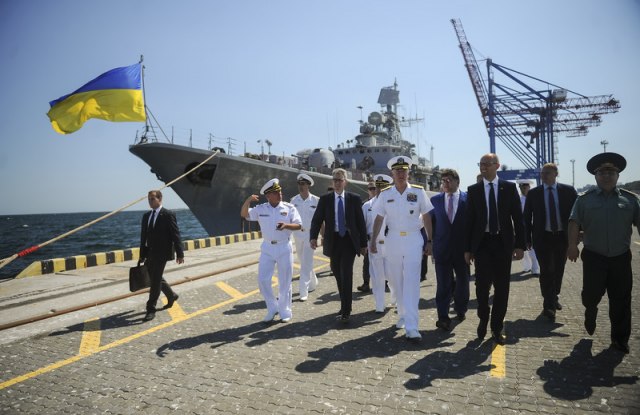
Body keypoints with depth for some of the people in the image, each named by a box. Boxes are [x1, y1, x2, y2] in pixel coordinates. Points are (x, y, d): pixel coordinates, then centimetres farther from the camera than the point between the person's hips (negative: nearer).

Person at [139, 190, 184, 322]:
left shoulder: (168, 215, -9)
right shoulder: (146, 216, 11)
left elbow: (176, 235, -10)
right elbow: (143, 236, 14)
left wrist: (179, 254, -10)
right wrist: (142, 255, 13)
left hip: (162, 253, -7)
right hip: (150, 253, 7)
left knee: (155, 281, -6)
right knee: (155, 279, 16)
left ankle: (151, 309, 2)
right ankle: (171, 296, 38)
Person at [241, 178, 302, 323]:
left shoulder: (289, 208, -4)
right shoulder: (260, 209, 2)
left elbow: (298, 225, -7)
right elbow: (244, 214, 1)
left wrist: (286, 225, -26)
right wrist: (248, 200, -16)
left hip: (284, 248, -2)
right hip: (267, 248, 2)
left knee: (285, 281, 5)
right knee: (263, 280, 3)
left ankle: (285, 311, 21)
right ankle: (272, 308, 22)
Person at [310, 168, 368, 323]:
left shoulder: (354, 199, 1)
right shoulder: (325, 199, 4)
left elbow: (361, 222, 3)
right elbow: (317, 219, -1)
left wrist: (363, 243, 2)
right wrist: (313, 237, -17)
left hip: (349, 241, -2)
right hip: (333, 241, 2)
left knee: (346, 275, -8)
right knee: (338, 275, 11)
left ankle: (345, 311, -1)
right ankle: (345, 305, 28)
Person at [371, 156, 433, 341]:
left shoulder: (418, 192, -1)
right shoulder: (385, 194, 3)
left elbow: (426, 217, 3)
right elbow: (379, 219, 5)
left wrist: (429, 241, 1)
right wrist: (373, 241, 0)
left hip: (413, 239, -2)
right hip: (393, 240, 2)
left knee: (411, 282, -9)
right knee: (397, 282, 11)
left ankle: (411, 327, -9)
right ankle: (403, 315, 30)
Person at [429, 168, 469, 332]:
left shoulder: (468, 198, -3)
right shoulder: (435, 200, 3)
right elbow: (430, 223, 6)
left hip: (462, 248, 0)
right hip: (442, 249, 0)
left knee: (462, 281, 15)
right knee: (443, 284, -2)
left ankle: (460, 310, 36)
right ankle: (443, 317, 3)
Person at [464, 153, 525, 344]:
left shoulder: (509, 188, 4)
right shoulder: (473, 190, 4)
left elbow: (518, 217, 3)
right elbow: (469, 220, 4)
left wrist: (520, 245, -4)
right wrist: (467, 248, 1)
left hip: (503, 243, 1)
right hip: (482, 243, 0)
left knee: (502, 287, 6)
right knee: (482, 285, -3)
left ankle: (497, 328, 21)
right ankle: (483, 319, 23)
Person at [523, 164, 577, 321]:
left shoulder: (568, 191, 0)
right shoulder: (533, 193, -1)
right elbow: (527, 217, 3)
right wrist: (528, 238, -1)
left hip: (563, 237, 2)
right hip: (542, 237, -2)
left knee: (558, 270, 14)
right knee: (546, 271, -5)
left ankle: (554, 297, 36)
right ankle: (549, 306, 4)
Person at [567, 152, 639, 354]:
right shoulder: (585, 199, 2)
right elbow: (574, 222, -7)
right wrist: (572, 244, -21)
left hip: (621, 258, 1)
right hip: (593, 257, -1)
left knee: (621, 301, 6)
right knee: (591, 294, 1)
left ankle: (620, 338, 22)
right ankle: (590, 313, 36)